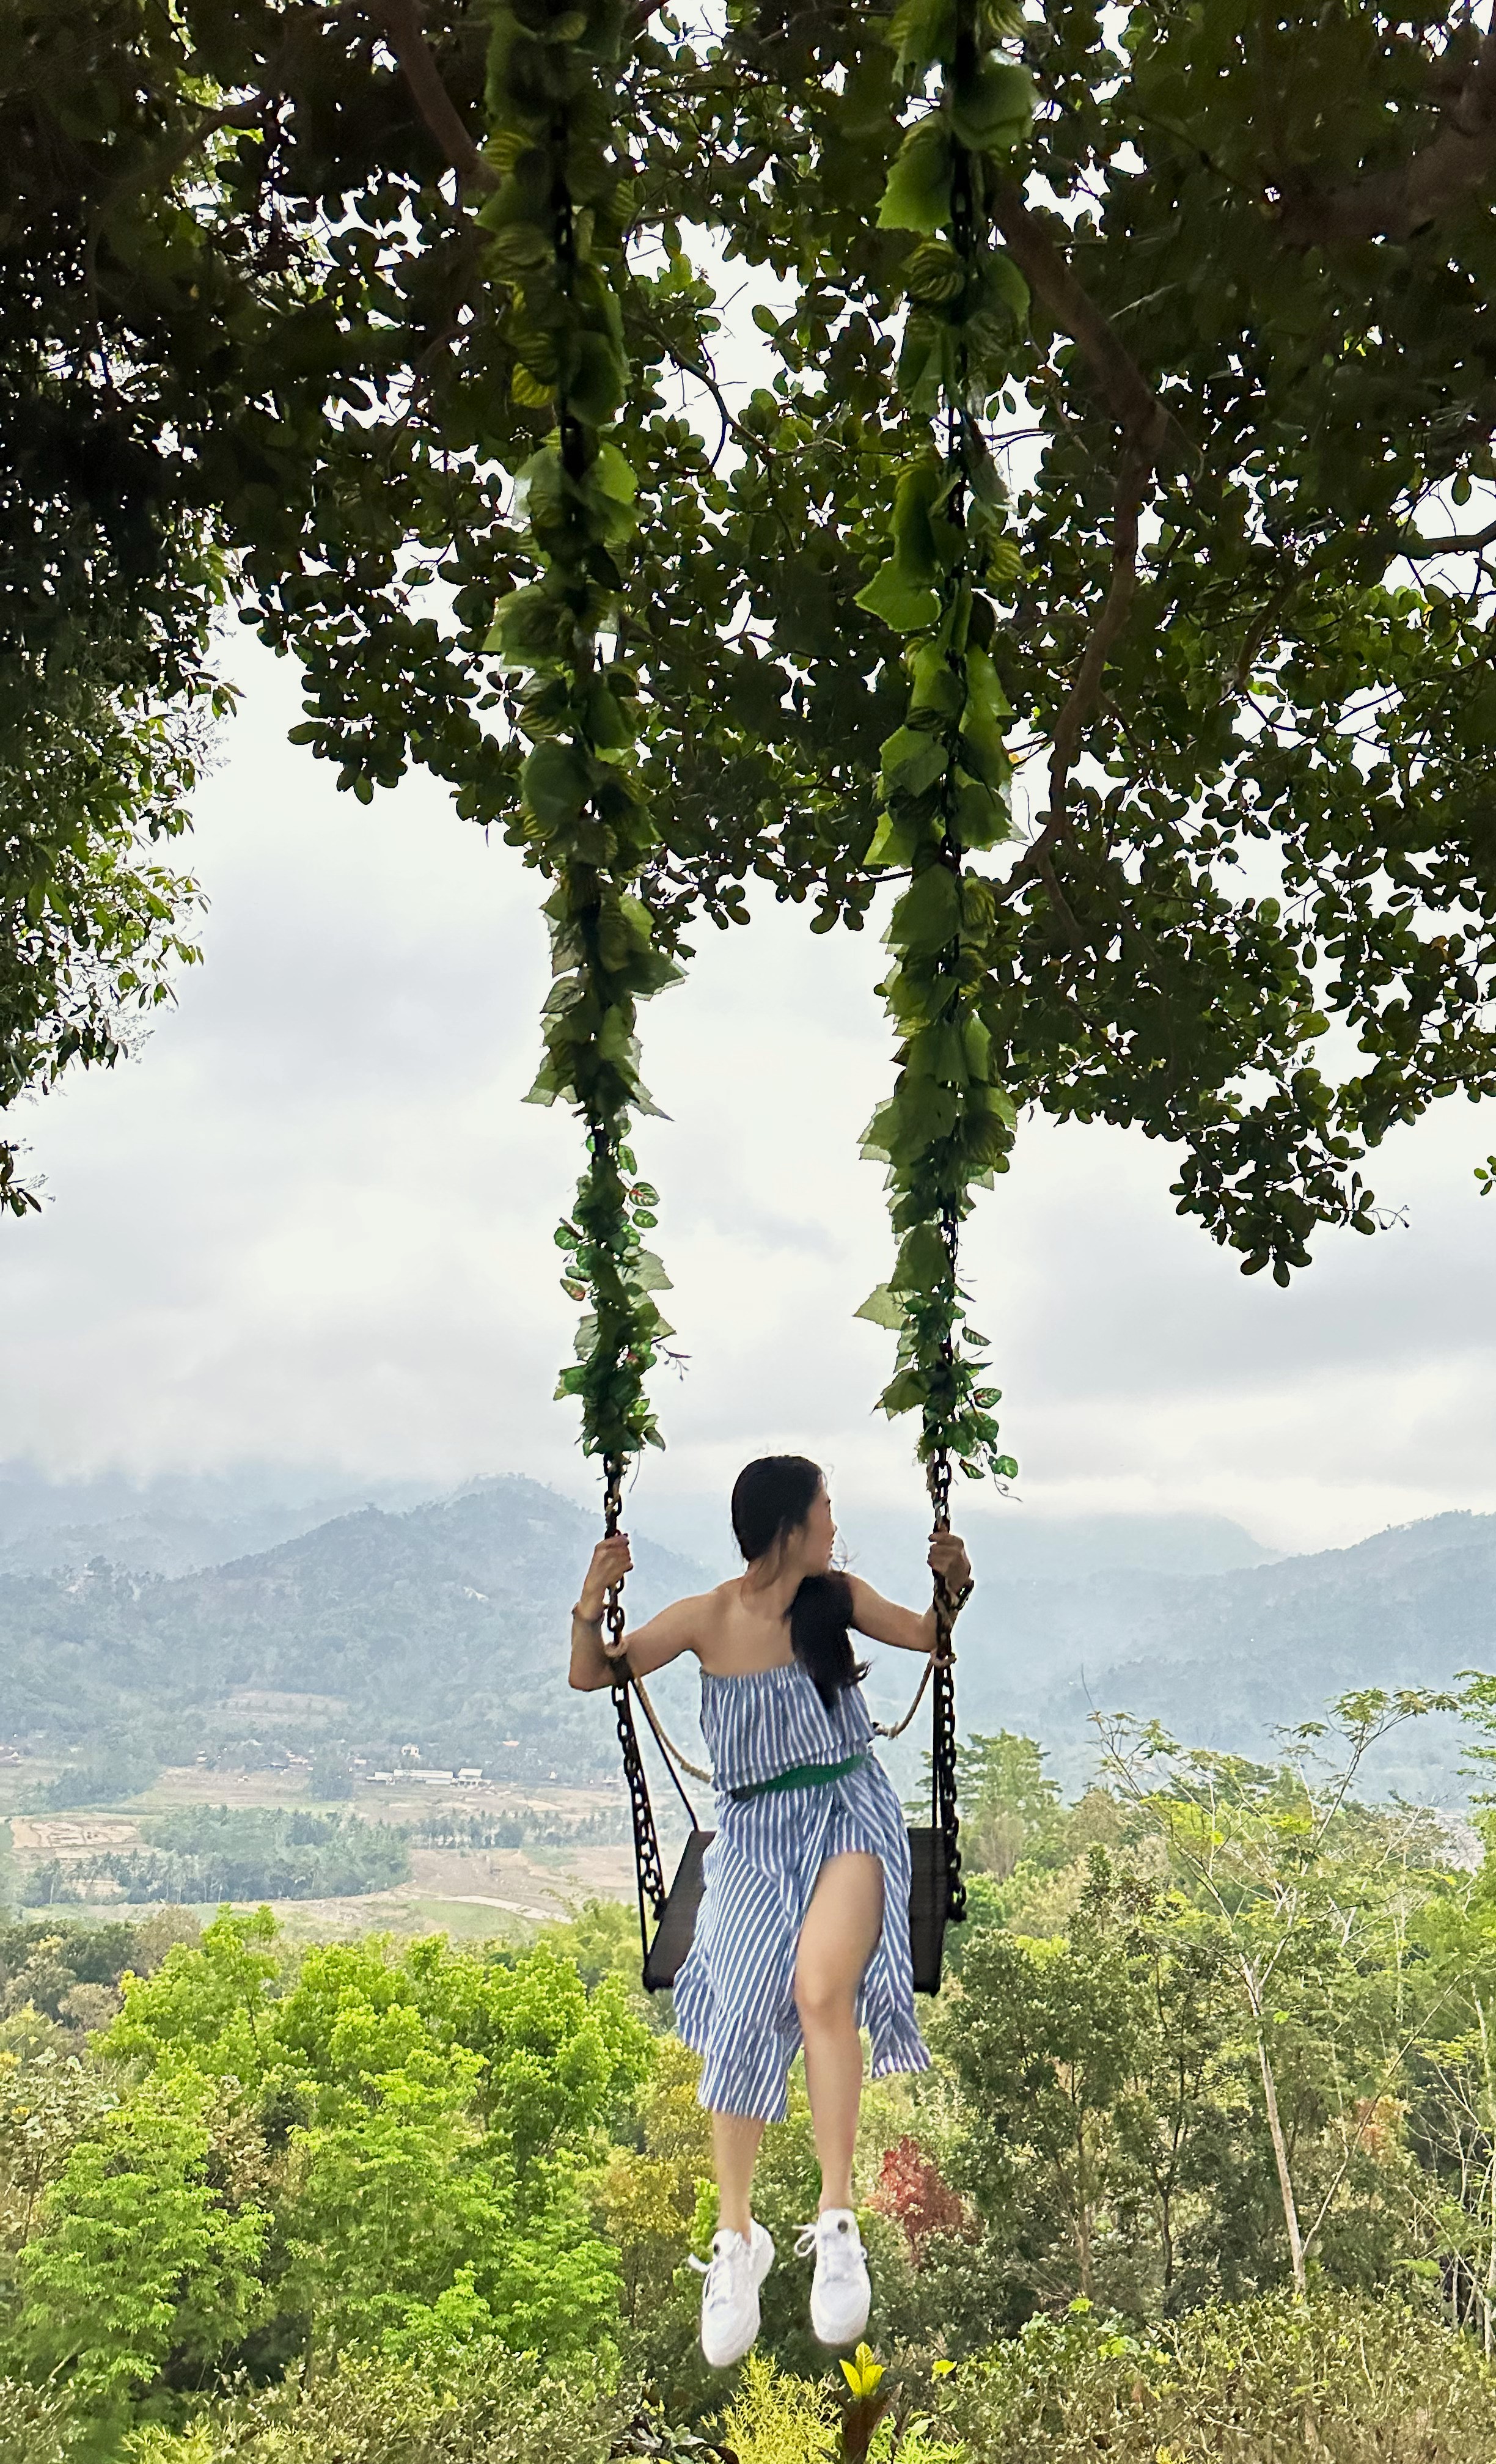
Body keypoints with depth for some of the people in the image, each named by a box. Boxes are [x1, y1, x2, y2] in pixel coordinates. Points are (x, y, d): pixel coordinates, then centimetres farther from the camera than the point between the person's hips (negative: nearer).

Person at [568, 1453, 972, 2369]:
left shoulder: (839, 1597, 0)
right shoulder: (707, 1618, -4)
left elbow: (930, 1636, 16)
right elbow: (592, 1676, 1)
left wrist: (956, 1584, -5)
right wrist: (592, 1601, -18)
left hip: (851, 1813, 0)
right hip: (757, 1830, 1)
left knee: (820, 1987, -28)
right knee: (743, 2016, -14)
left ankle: (839, 2225, -17)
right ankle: (738, 2241, 6)